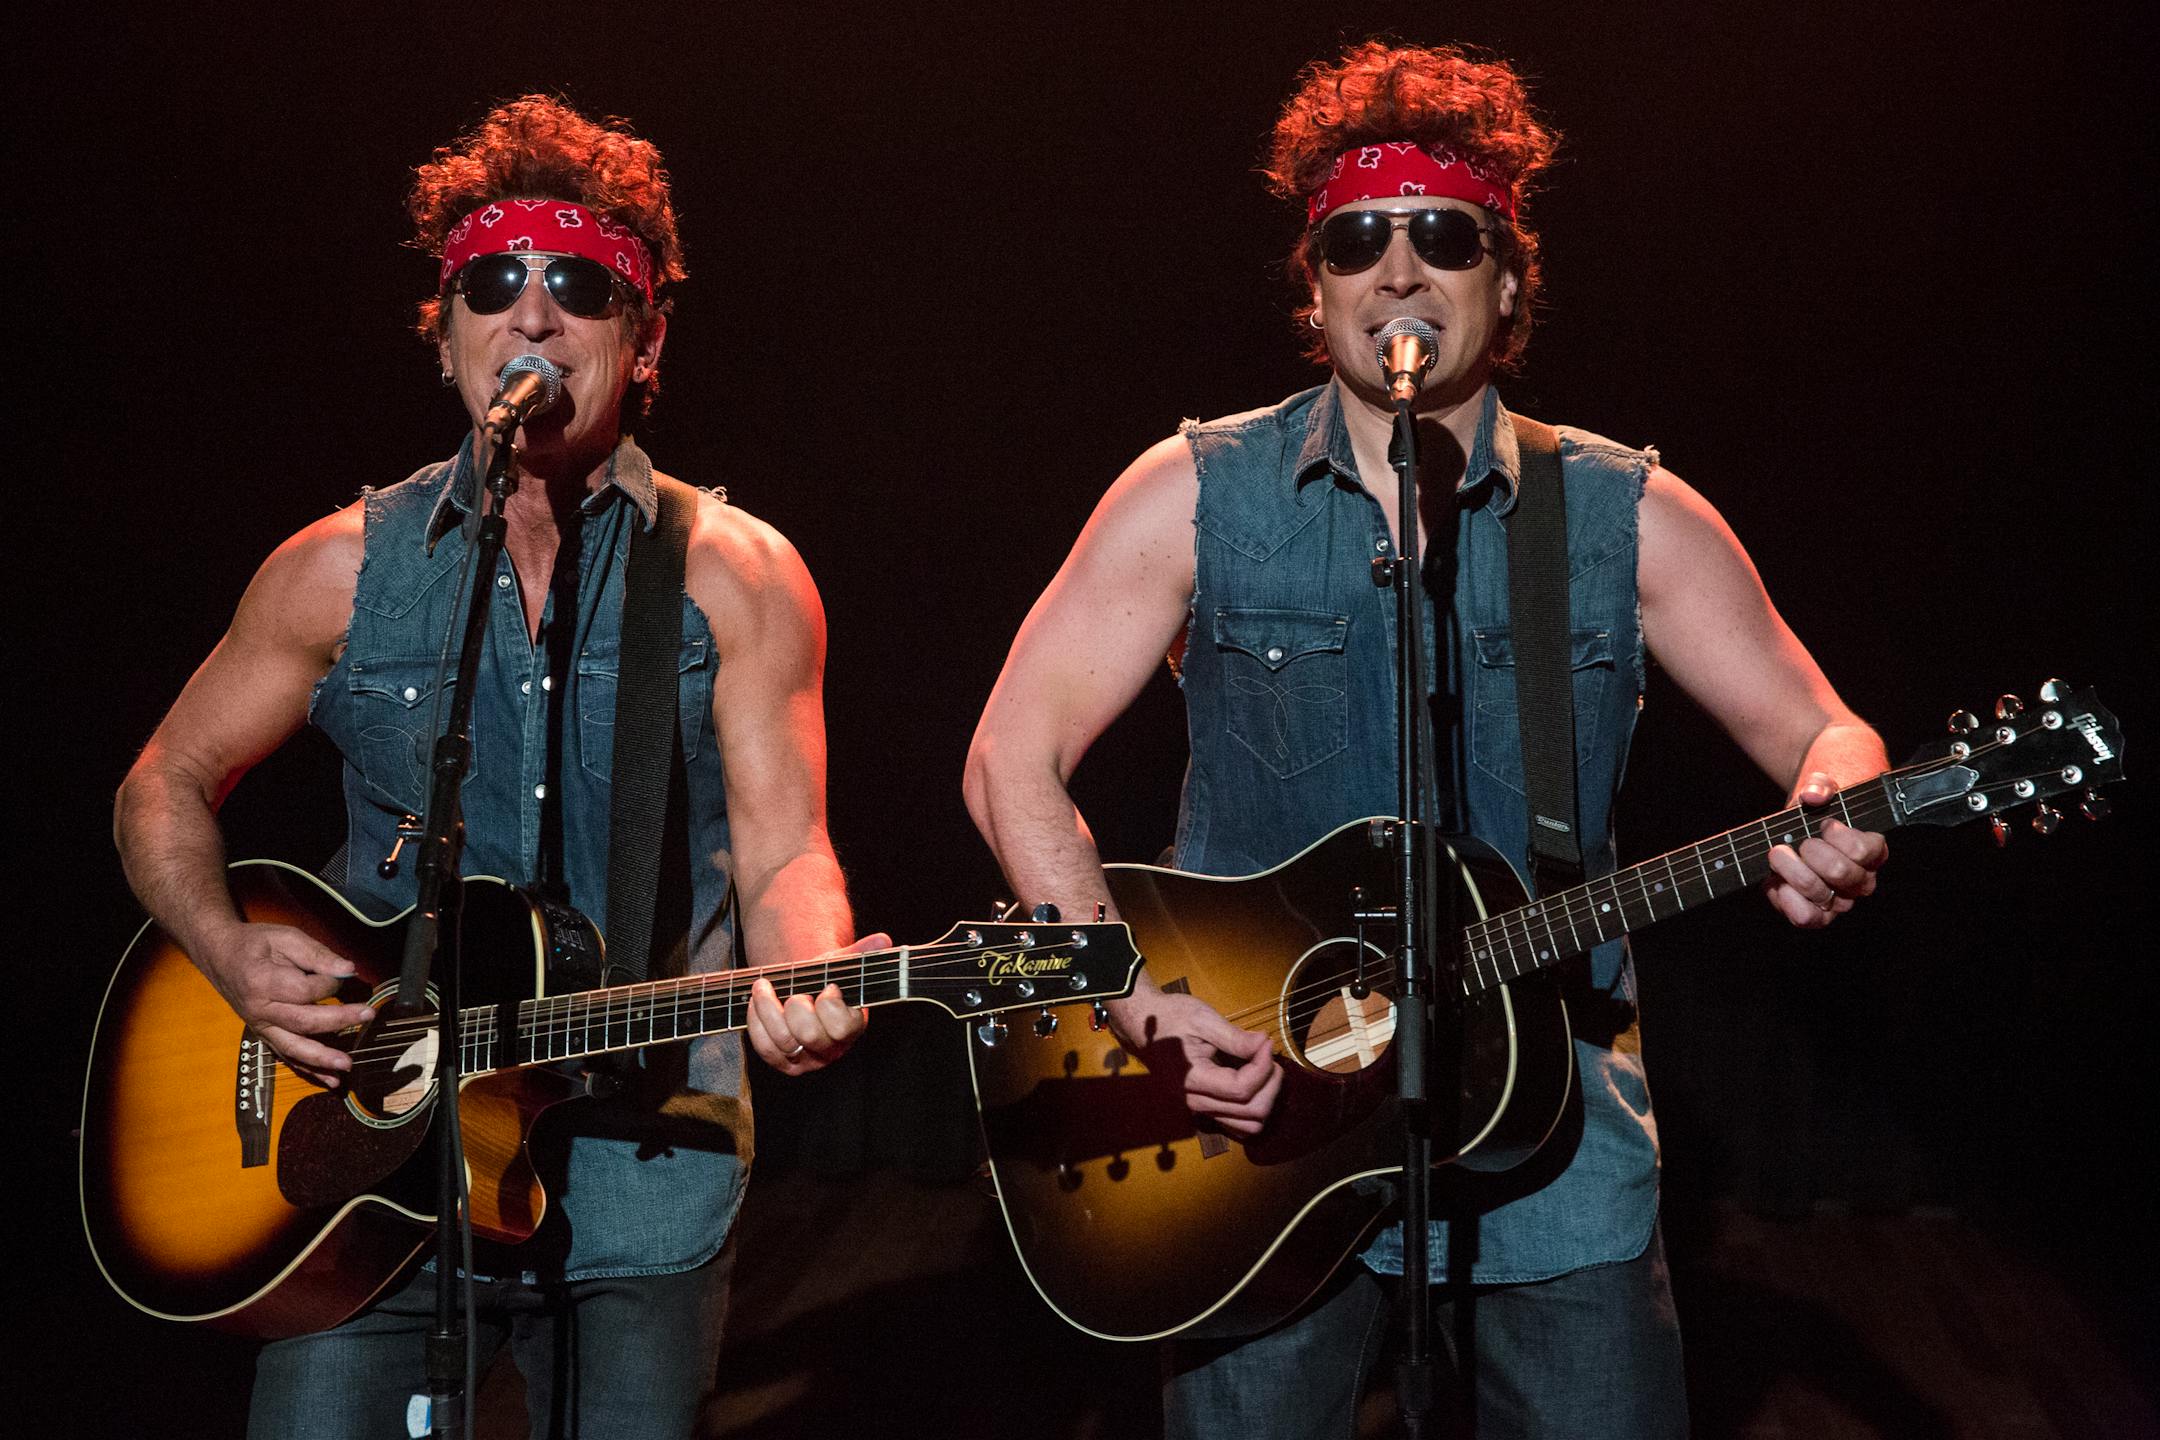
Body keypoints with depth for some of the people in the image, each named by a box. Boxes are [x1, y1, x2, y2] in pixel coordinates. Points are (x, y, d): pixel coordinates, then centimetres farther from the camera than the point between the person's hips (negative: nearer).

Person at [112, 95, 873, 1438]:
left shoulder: (736, 577, 0)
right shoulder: (344, 570, 4)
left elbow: (783, 852, -5)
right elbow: (167, 786, 14)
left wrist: (803, 985, -27)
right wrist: (233, 953, -5)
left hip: (642, 1168, -1)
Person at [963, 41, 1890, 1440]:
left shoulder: (1628, 515, 1)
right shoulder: (1196, 497, -2)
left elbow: (1822, 732, 3)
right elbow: (1015, 759, -3)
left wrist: (1831, 829, -21)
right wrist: (1141, 1002, -15)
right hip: (1252, 1110, 0)